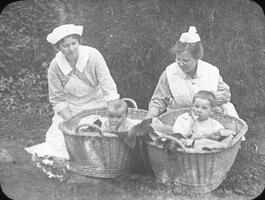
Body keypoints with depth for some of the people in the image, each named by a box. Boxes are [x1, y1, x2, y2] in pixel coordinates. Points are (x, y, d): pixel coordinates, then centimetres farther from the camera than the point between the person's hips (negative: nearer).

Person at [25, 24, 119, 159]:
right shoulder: (55, 67, -14)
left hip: (97, 104, -1)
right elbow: (57, 100, -6)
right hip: (70, 109, 1)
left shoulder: (93, 56, -20)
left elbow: (109, 88, -20)